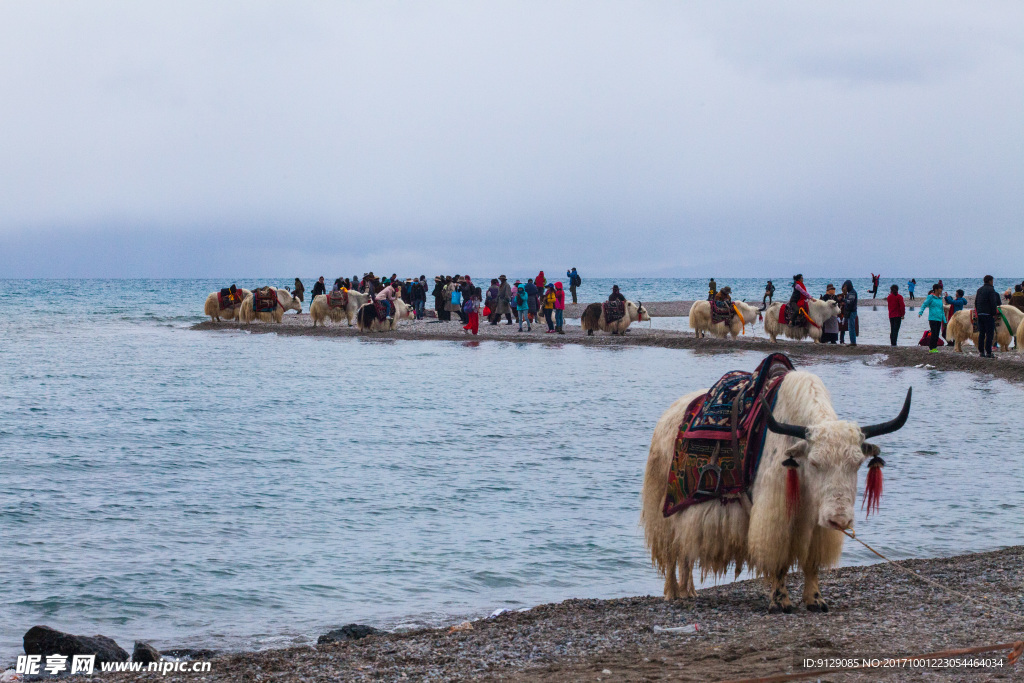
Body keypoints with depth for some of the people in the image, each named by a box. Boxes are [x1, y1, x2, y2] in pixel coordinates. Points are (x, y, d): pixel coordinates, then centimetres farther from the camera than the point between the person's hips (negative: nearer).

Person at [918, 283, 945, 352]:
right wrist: (920, 313, -25)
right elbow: (924, 305, -9)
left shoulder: (940, 298, 17)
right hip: (932, 318, -7)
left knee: (937, 334, 5)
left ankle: (934, 347, 12)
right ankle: (931, 348, -6)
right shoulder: (930, 297, -3)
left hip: (939, 319, 7)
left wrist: (944, 320, 25)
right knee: (934, 333, -12)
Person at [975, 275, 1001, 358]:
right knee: (989, 334, -5)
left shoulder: (979, 289, 14)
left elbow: (976, 302, 18)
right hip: (988, 314, -7)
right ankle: (988, 352, -9)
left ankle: (981, 351, 11)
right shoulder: (991, 289, -10)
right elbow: (993, 303, -16)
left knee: (981, 333, 11)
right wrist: (994, 313, -11)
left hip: (980, 314, 7)